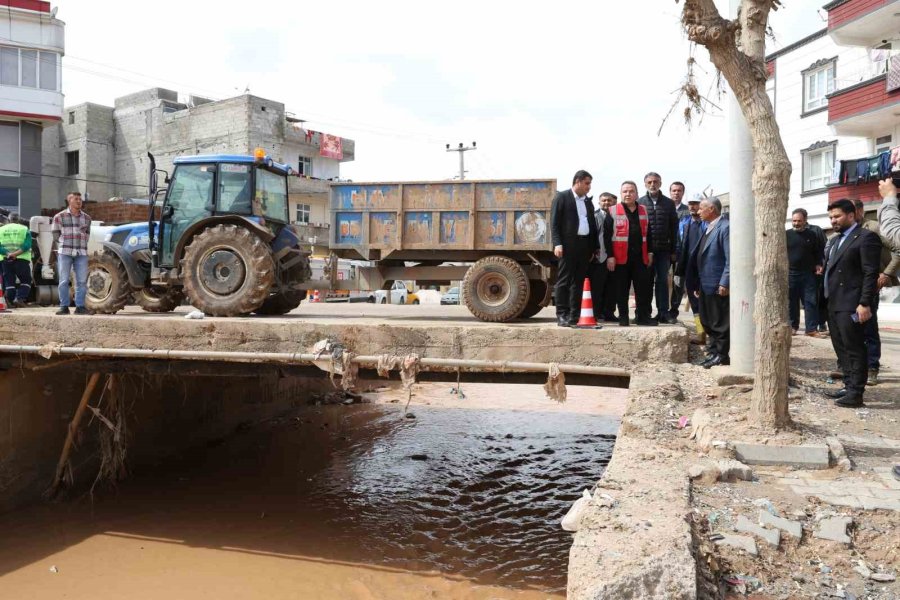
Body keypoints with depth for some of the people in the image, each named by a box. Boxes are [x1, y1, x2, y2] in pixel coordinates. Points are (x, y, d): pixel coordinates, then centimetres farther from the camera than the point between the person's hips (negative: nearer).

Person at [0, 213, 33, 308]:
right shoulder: (24, 229, 4)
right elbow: (27, 244, -12)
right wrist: (16, 253, -18)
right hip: (21, 259, -2)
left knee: (9, 282, 8)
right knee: (25, 281, 5)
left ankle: (12, 300, 0)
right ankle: (19, 298, -14)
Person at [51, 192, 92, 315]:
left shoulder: (86, 218, 12)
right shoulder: (60, 216, 4)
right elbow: (56, 235, 8)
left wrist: (81, 247, 10)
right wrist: (61, 248, 5)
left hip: (81, 254, 2)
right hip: (64, 253, -2)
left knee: (82, 281, -1)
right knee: (64, 281, -1)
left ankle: (80, 306, 5)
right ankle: (64, 306, 4)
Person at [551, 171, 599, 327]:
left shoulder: (588, 202, 20)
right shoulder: (562, 197, 1)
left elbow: (592, 225, 20)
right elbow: (554, 223, -5)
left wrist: (594, 248, 13)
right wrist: (557, 244, -15)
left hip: (585, 246, 6)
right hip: (568, 245, -6)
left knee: (579, 282, 6)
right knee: (564, 281, -5)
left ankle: (574, 316, 10)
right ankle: (561, 316, -4)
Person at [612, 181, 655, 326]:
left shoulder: (643, 211, 13)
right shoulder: (613, 211, 0)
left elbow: (648, 233, 17)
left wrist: (649, 253, 11)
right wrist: (610, 256, -10)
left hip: (640, 257, 4)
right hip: (621, 257, -4)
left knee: (643, 287, 4)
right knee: (622, 289, 2)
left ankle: (642, 316, 13)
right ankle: (623, 318, 10)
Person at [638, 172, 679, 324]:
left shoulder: (669, 203, 9)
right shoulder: (640, 203, 5)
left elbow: (674, 227, 8)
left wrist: (673, 250, 2)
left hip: (664, 249, 1)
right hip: (645, 248, -1)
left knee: (663, 280, 2)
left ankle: (663, 312, 6)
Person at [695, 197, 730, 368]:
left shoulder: (725, 227, -12)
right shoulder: (708, 228, 17)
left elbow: (731, 258, -19)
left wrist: (724, 283, -22)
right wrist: (698, 284, 15)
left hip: (718, 285, -9)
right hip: (706, 285, 9)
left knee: (720, 322, 0)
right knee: (707, 322, 14)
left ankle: (722, 356, 9)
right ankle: (714, 353, 23)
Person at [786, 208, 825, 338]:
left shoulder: (812, 235, 6)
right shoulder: (786, 235, 1)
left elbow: (819, 252, 15)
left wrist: (819, 264, 1)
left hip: (808, 273, 1)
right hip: (790, 273, -1)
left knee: (811, 301, -1)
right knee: (791, 301, 7)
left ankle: (811, 328, 2)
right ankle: (792, 326, 18)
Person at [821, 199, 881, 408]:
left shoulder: (865, 238, -8)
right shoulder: (834, 240, 18)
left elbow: (871, 273, -14)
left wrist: (864, 304, -20)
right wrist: (826, 300, 12)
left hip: (851, 305, -9)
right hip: (834, 304, 9)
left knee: (854, 349, -4)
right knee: (841, 349, 14)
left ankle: (856, 393, 0)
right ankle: (849, 386, 22)